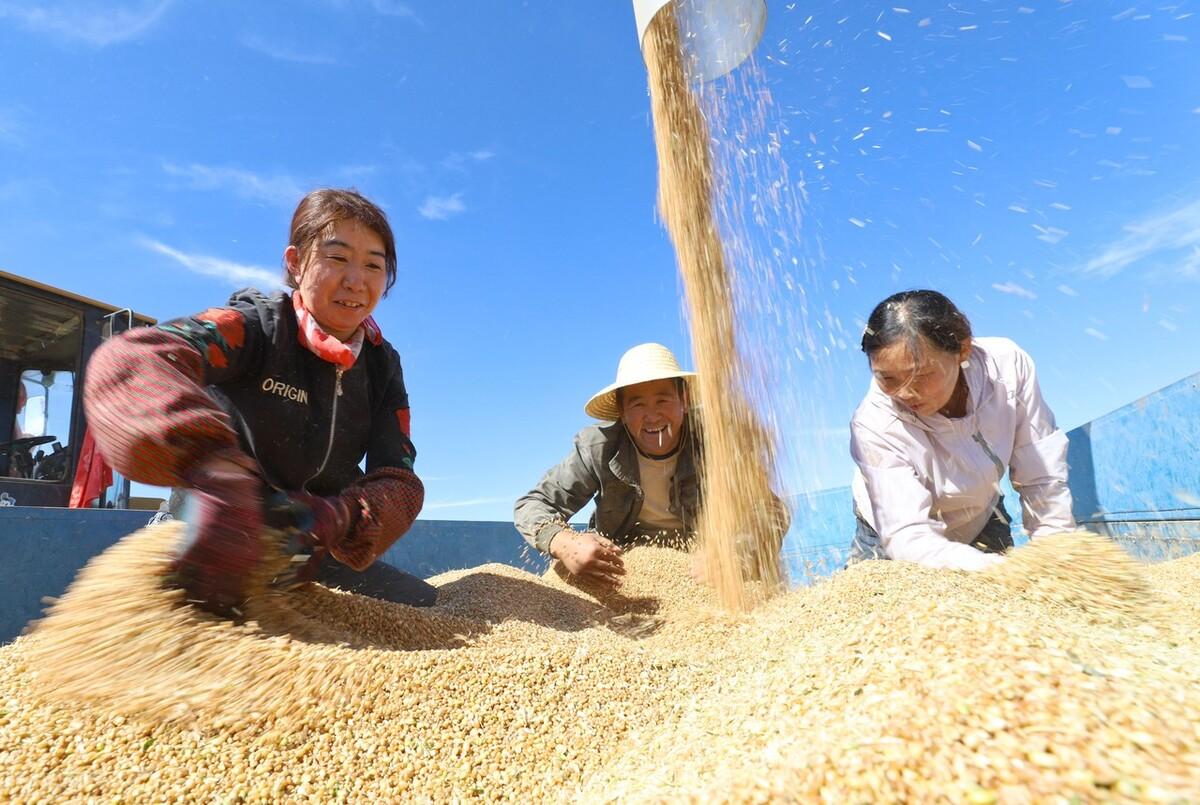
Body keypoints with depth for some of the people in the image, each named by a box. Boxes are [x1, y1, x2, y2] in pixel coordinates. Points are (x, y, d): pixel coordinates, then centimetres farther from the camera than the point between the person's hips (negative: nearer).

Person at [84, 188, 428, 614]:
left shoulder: (381, 365, -5)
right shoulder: (257, 327, -19)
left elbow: (399, 481, -14)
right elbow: (128, 360, -39)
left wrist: (339, 518, -36)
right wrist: (218, 474, -57)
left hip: (314, 553, 4)